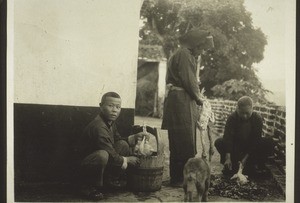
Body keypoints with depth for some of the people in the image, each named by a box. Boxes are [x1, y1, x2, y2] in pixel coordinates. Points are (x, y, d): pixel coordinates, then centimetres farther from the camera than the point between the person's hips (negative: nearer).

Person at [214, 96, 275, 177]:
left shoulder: (257, 118, -18)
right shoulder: (232, 118, -19)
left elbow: (255, 140, -21)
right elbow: (228, 137, -28)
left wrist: (246, 157, -31)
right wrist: (228, 157, -40)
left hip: (252, 147, 0)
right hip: (236, 145, 0)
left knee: (269, 143, -27)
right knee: (219, 143, -27)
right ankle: (232, 165, -13)